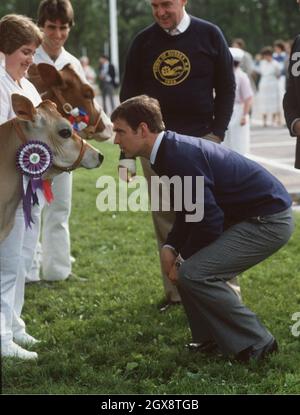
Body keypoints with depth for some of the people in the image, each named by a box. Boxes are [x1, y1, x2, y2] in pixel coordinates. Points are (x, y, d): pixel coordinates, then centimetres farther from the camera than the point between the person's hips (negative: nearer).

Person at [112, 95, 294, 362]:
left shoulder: (181, 156, -23)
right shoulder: (170, 149, 8)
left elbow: (209, 218, -23)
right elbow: (190, 209, 16)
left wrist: (183, 259, -9)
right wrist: (171, 247, 1)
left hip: (269, 220, -10)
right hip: (249, 216, 10)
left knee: (194, 274, -16)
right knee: (186, 265, 11)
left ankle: (256, 344, -4)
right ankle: (213, 338, 18)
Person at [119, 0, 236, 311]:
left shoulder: (209, 35, 3)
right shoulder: (143, 41, 7)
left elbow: (226, 88, 7)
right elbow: (129, 96, 7)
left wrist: (217, 134, -4)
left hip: (200, 140, -2)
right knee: (165, 219, 3)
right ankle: (175, 292, 10)